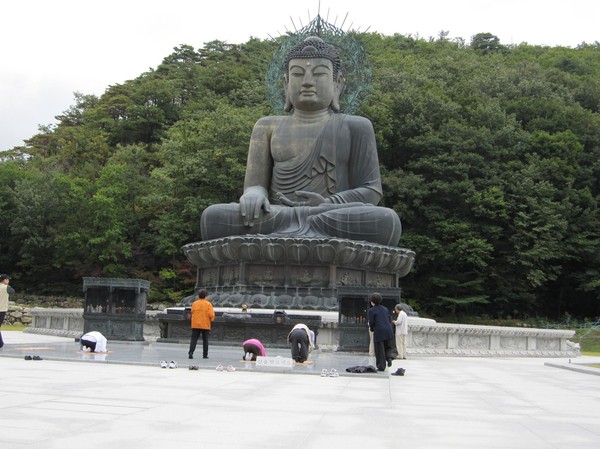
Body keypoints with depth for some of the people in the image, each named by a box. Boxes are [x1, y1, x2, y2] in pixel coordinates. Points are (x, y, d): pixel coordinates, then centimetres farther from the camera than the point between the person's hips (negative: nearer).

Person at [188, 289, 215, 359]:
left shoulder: (194, 303, 2)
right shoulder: (208, 304, -8)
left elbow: (192, 312, 9)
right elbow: (211, 315, -11)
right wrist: (211, 319, 9)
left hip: (195, 324, 2)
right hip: (205, 325, -2)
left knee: (194, 339, 4)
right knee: (205, 340, 9)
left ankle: (191, 352, -11)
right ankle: (205, 354, 11)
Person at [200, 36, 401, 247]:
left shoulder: (354, 128, 12)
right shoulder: (269, 128, 17)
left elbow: (370, 192, 5)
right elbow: (255, 187, 7)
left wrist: (329, 205, -14)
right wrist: (254, 196, -17)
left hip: (335, 234, 0)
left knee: (387, 223, -33)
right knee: (213, 218, -27)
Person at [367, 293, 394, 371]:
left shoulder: (371, 311, -2)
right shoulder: (385, 309, 15)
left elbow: (371, 323, -6)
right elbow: (390, 320, 14)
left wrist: (371, 329, 14)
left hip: (379, 332, -5)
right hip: (388, 331, 5)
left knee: (379, 350, 3)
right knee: (388, 347, 19)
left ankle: (381, 367, 3)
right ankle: (389, 358, -8)